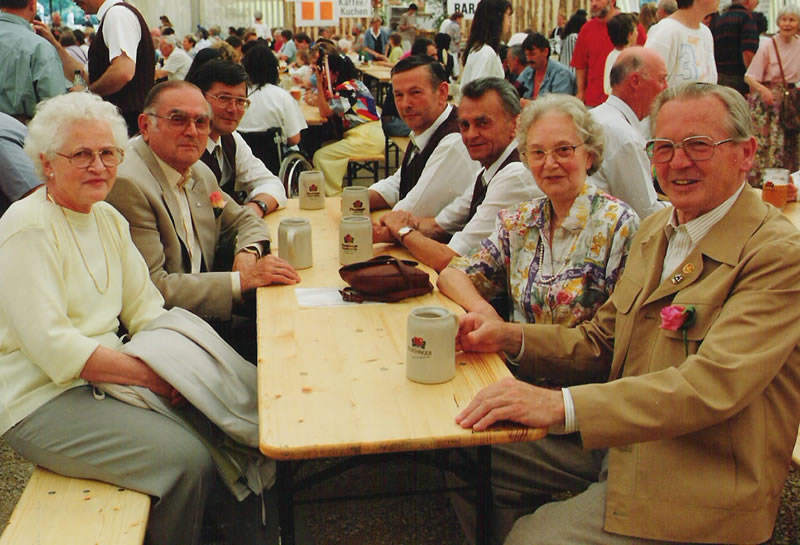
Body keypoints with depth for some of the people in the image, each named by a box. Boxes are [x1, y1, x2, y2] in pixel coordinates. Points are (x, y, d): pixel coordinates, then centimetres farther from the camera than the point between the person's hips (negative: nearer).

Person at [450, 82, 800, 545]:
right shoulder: (656, 229, 9)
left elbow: (712, 386, -30)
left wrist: (561, 405, -38)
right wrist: (510, 337, -5)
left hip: (703, 478, -7)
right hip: (621, 440, 8)